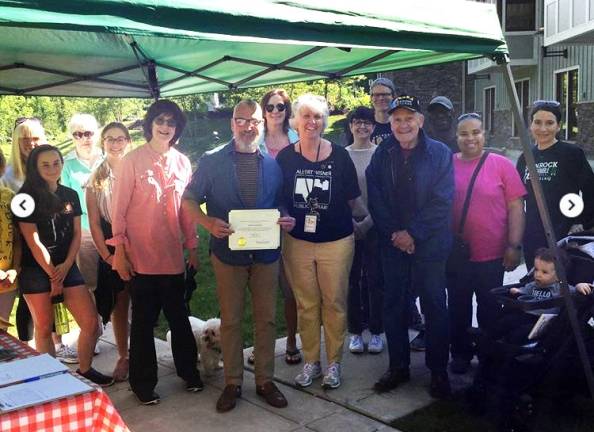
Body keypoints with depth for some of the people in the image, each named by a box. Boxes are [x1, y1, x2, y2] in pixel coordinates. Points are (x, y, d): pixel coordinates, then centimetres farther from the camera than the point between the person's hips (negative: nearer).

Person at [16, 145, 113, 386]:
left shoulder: (70, 196, 9)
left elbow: (77, 234, 9)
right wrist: (53, 275, -8)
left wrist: (66, 266, -4)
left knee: (91, 323, -1)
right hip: (36, 270, -4)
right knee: (44, 328, 5)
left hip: (67, 267, 4)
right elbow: (33, 242, -10)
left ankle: (84, 370, 19)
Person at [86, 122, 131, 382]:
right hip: (111, 252, 1)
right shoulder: (96, 179, 5)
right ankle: (123, 357, 18)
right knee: (119, 306, 7)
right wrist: (107, 255, -5)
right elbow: (94, 223, 3)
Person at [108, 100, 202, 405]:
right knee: (143, 320, 8)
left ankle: (188, 371, 33)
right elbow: (118, 209, -6)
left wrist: (192, 246, 10)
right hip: (141, 256, -3)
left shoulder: (182, 162, 7)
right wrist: (119, 251, -10)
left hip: (173, 255, 3)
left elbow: (186, 208, 11)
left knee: (178, 316, 15)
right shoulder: (132, 161, -5)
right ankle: (143, 383, 23)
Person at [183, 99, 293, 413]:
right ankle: (233, 382, 21)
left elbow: (282, 203, 13)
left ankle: (265, 380, 23)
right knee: (230, 320, 7)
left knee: (266, 319, 9)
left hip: (266, 253, 2)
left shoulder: (273, 164, 6)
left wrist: (287, 220, -10)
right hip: (228, 252, -2)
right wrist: (208, 223, -20)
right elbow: (189, 200, -2)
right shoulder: (212, 161, -2)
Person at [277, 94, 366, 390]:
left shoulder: (339, 156, -6)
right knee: (306, 304, 12)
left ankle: (334, 363, 22)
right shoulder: (285, 157, -2)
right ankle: (311, 361, 26)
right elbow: (277, 199, 7)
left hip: (336, 241, -1)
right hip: (297, 242, 2)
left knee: (334, 303, 7)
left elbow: (353, 200, 3)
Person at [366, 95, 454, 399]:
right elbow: (375, 199, 1)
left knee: (434, 307, 5)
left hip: (429, 245, -3)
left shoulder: (440, 154, -4)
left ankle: (438, 371, 18)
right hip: (393, 245, 3)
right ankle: (398, 366, 24)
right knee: (393, 306, 10)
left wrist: (413, 233, -15)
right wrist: (394, 233, -10)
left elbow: (442, 201, -10)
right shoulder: (382, 155, 5)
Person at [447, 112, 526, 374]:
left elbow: (515, 207, -4)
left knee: (489, 309, 12)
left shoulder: (501, 165, -4)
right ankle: (461, 354, 32)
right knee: (458, 308, 14)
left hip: (492, 255, -1)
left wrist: (514, 246, -9)